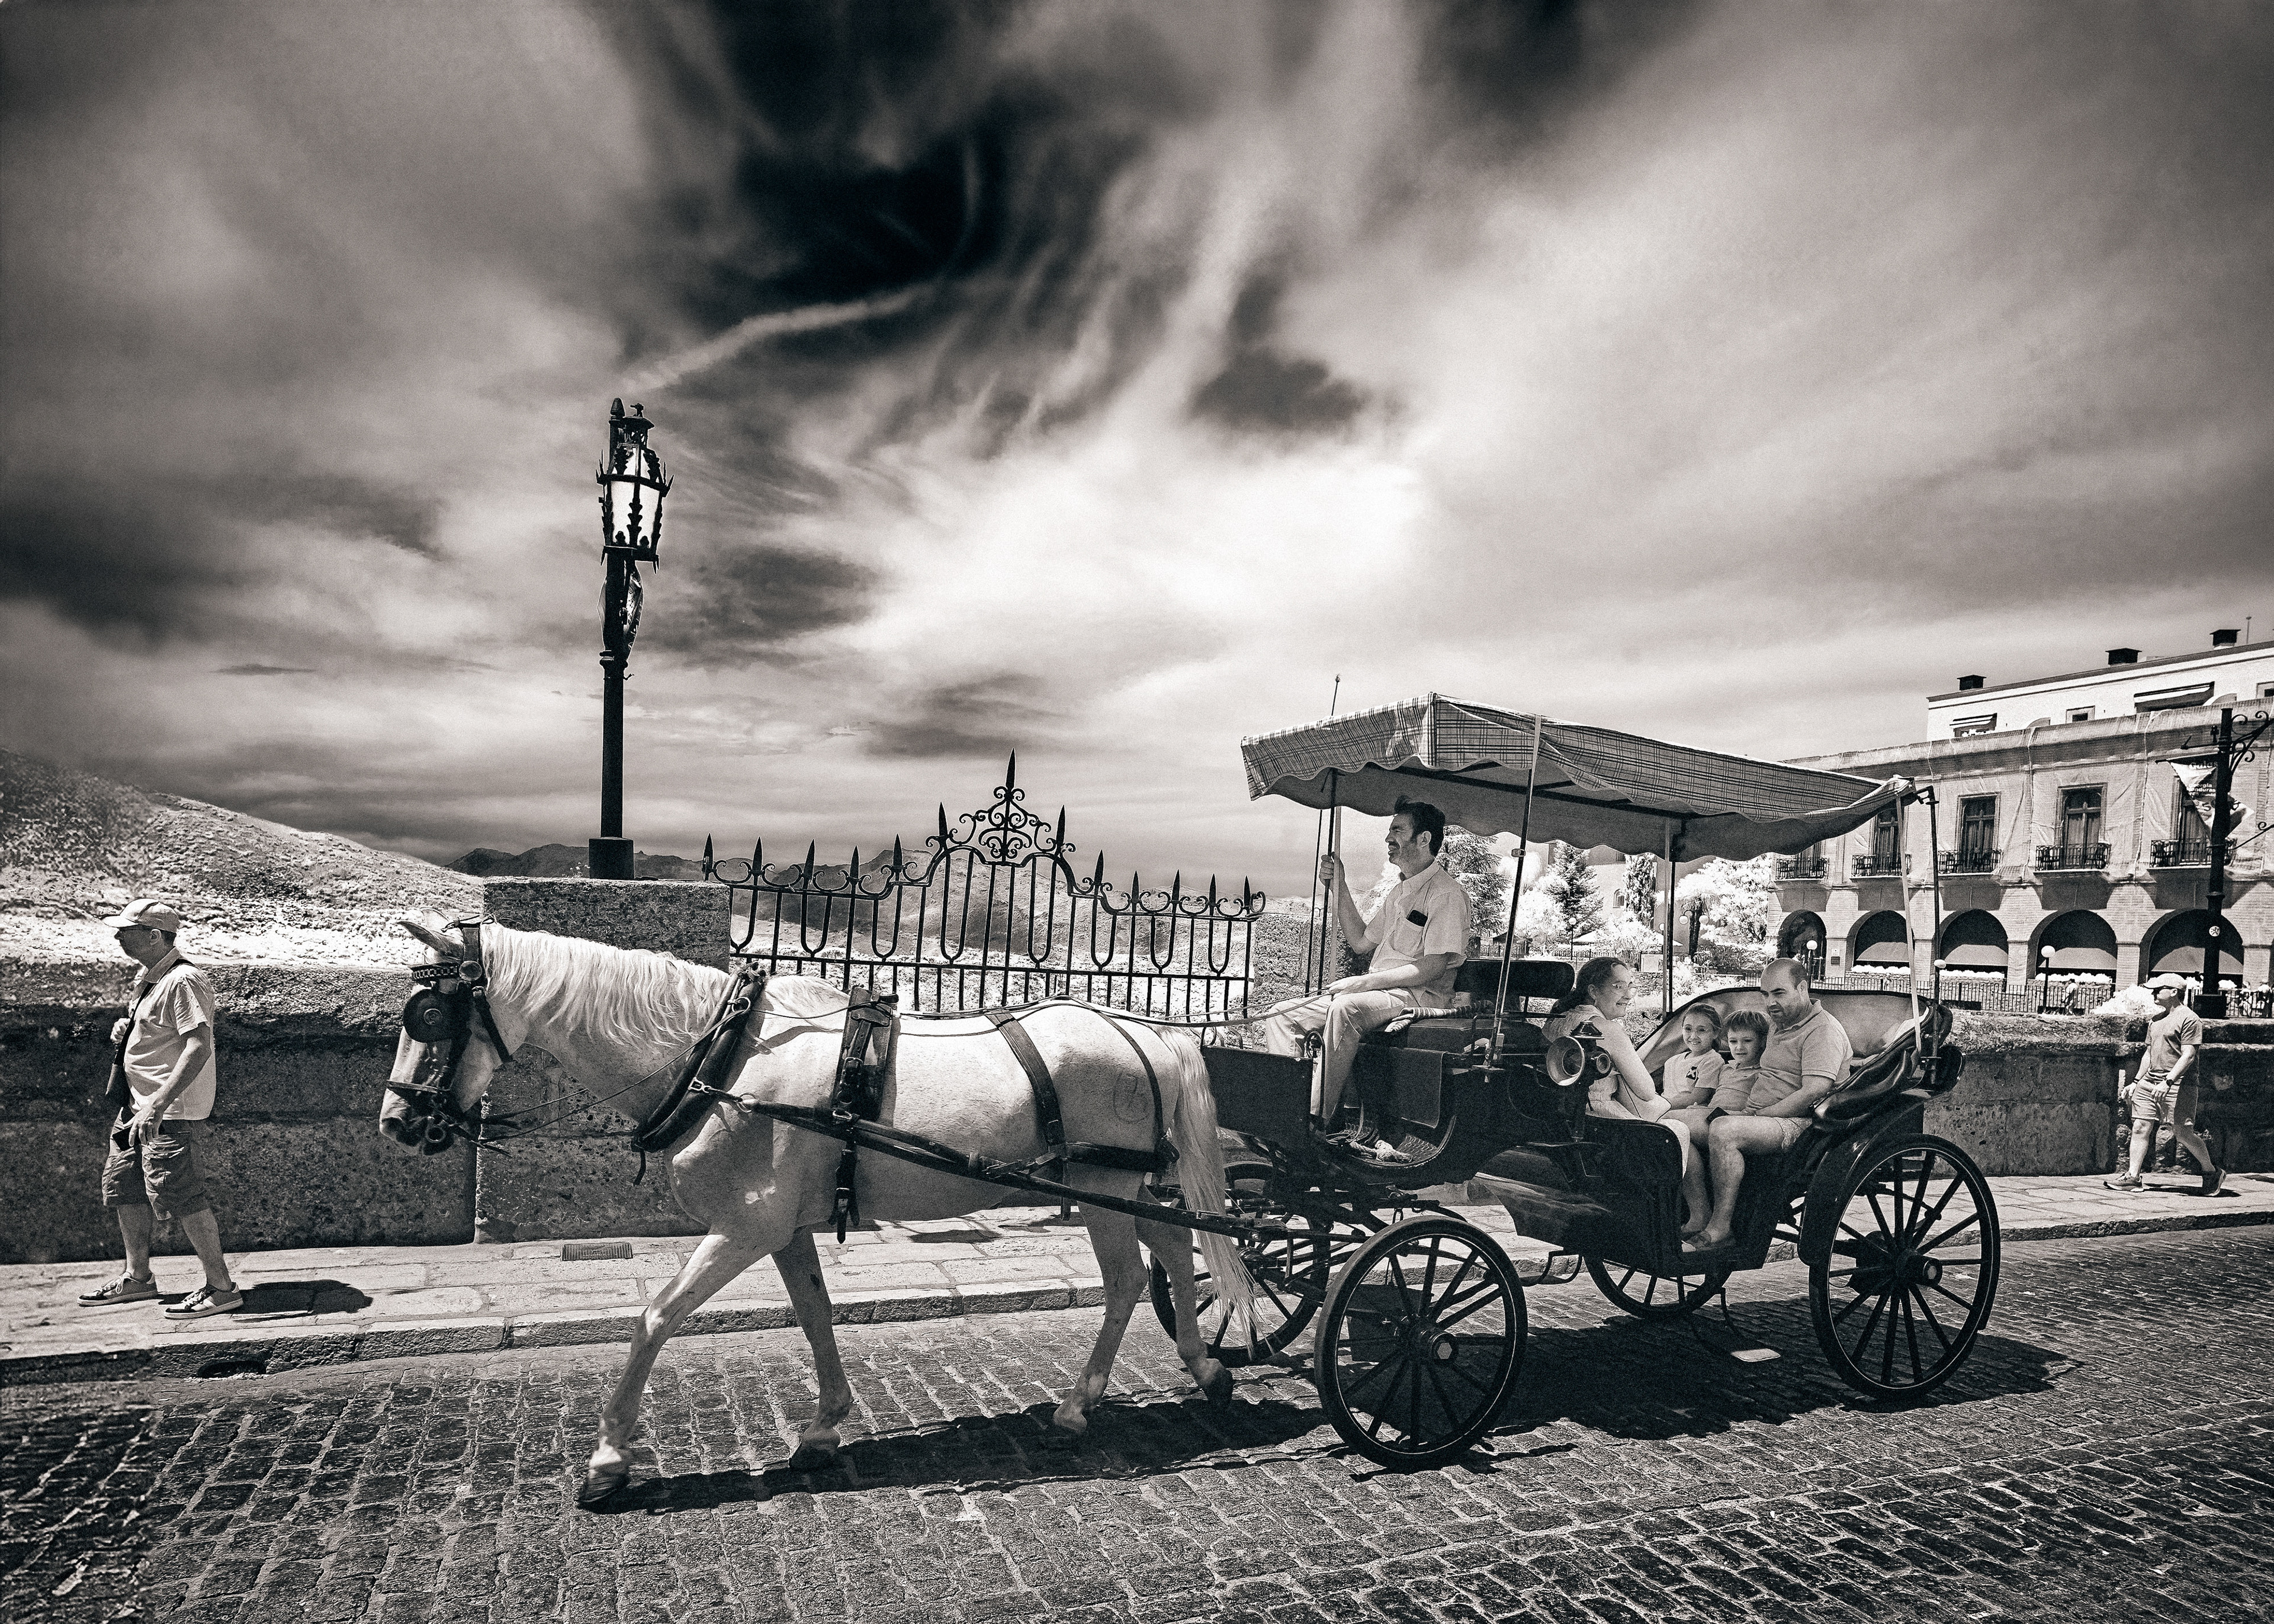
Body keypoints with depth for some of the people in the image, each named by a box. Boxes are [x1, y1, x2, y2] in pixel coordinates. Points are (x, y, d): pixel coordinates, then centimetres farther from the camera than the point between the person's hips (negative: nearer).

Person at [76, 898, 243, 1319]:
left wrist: (157, 1106, -31)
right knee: (123, 1187, 17)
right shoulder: (148, 977, 13)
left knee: (181, 1197, -10)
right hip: (138, 1105, 11)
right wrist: (125, 1028, 8)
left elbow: (199, 1048, -28)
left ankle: (221, 1288, -2)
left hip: (172, 1112, -11)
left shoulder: (184, 981, -19)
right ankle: (137, 1279, 32)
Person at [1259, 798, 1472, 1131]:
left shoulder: (1446, 894, -10)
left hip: (1421, 996, -9)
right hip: (1380, 993, 9)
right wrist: (1338, 887, 15)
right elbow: (1361, 941, 23)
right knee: (1282, 1015, -4)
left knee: (1343, 1009, -38)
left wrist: (1364, 982, -18)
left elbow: (1433, 967, -18)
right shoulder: (1400, 891, 21)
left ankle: (1321, 1120, -34)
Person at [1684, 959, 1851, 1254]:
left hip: (1798, 1124, -10)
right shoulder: (1778, 1025, 21)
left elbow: (1813, 1093, -20)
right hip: (1762, 1117, 10)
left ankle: (1718, 1230, -27)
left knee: (1722, 1130, -33)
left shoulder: (1823, 1030, -9)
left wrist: (1757, 1116, -18)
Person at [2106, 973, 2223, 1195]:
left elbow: (2188, 1055, -15)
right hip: (2149, 1081, 8)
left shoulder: (2189, 1019, -7)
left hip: (2178, 1084, -8)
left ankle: (2213, 1172, 20)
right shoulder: (2156, 1020, 19)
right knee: (2140, 1127, 0)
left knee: (2182, 1132, -3)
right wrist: (2136, 1082, 20)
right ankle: (2132, 1177, 0)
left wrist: (2168, 1082, -23)